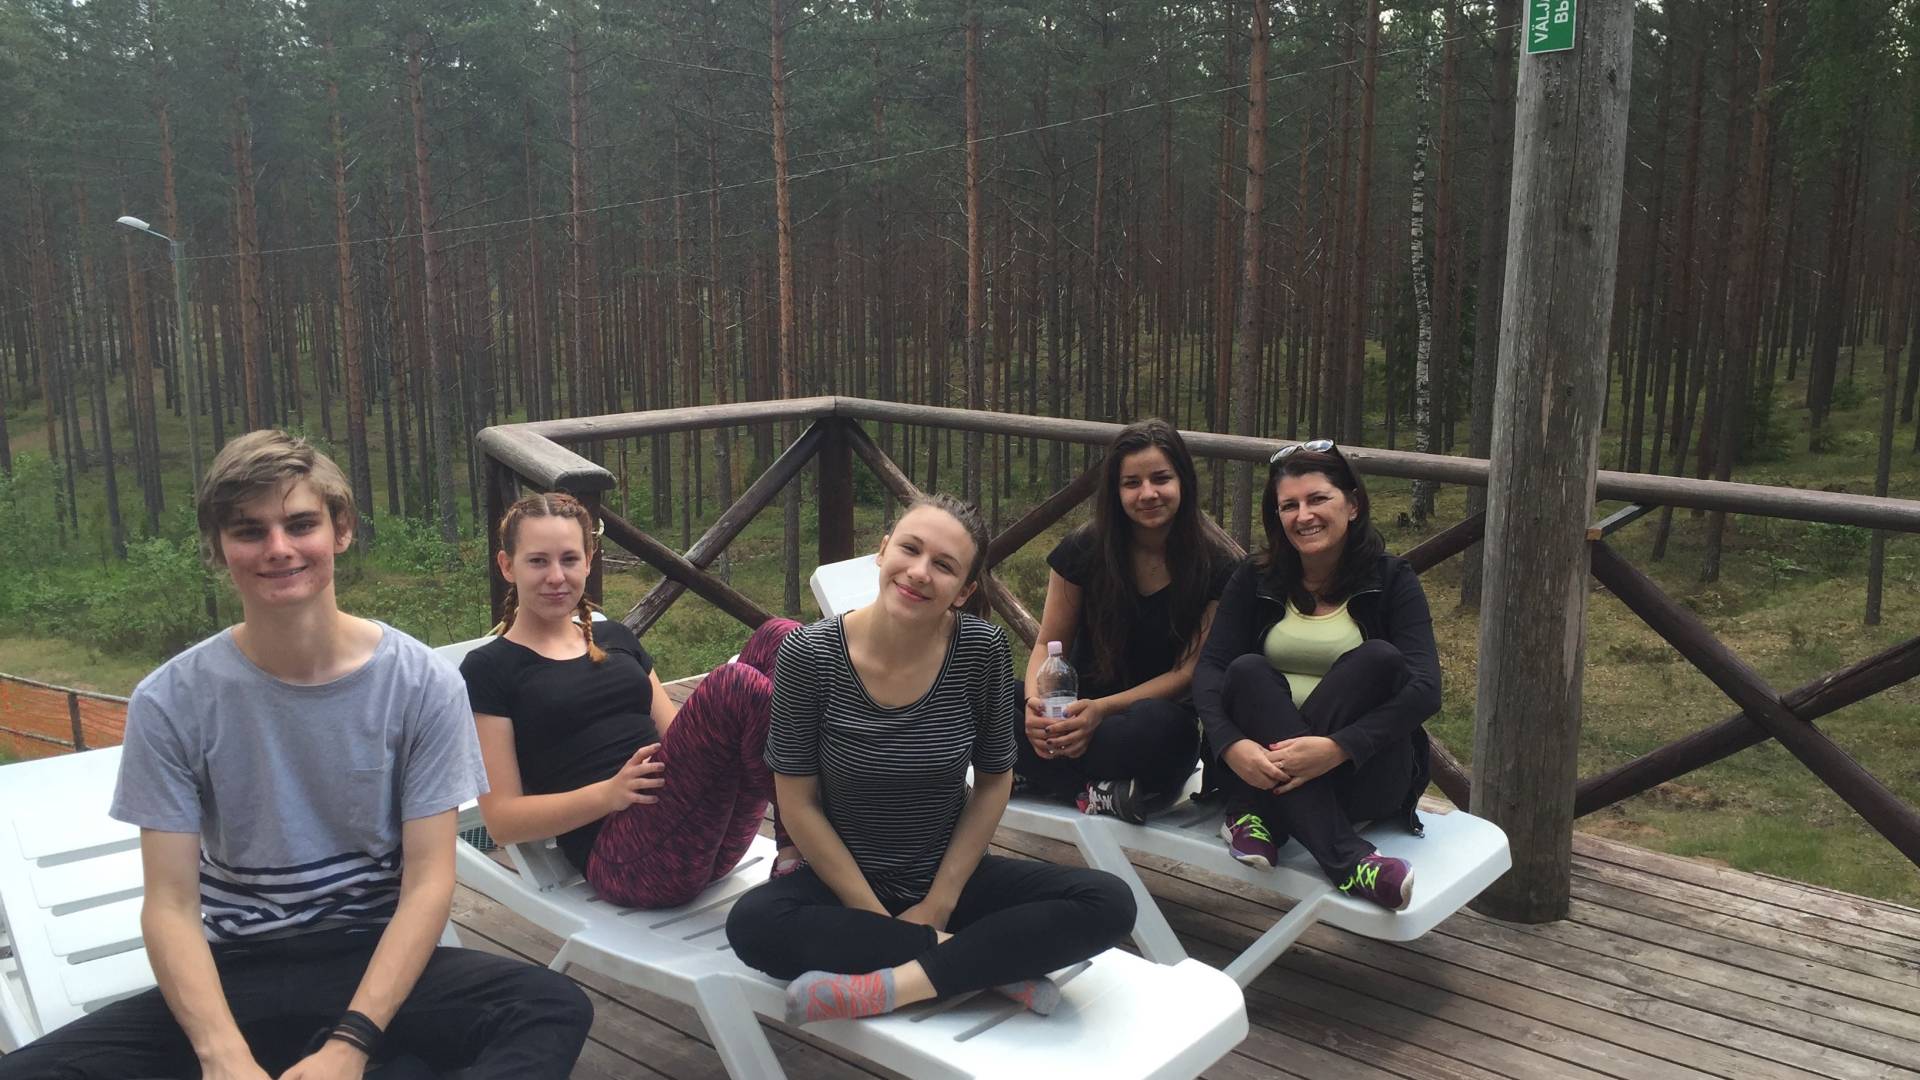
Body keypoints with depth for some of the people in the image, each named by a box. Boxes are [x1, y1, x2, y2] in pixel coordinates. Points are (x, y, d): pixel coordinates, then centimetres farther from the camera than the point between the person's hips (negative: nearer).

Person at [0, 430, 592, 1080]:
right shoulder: (170, 703, -5)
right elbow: (171, 905, -7)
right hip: (236, 975, 3)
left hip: (378, 962, -3)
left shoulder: (421, 684, -7)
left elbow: (428, 880, -8)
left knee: (556, 1009, -30)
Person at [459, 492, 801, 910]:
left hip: (708, 832, 6)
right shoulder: (488, 669, 8)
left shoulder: (616, 638, 24)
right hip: (621, 858, -6)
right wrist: (610, 793, -15)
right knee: (732, 685, -31)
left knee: (777, 638, -16)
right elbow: (502, 818, 1)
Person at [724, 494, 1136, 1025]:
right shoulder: (810, 653, -16)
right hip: (846, 880, -1)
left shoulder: (983, 648, -13)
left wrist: (939, 902, -7)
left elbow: (994, 782, -2)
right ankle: (993, 963, -20)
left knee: (1109, 904, -19)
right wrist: (874, 914, -12)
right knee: (752, 924, -33)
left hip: (952, 876, 2)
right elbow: (799, 802, -10)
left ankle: (893, 985, -25)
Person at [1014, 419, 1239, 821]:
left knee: (1159, 723, -39)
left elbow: (1190, 670, -9)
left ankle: (1028, 774, -26)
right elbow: (1049, 645, 3)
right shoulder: (1084, 549, -2)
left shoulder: (1215, 564, -7)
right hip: (1079, 709, 2)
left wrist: (1102, 709, -23)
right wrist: (1036, 704, -21)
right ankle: (1110, 784, -28)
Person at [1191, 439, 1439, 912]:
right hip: (1263, 762, 2)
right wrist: (1232, 743, -28)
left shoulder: (1390, 580, 0)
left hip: (1361, 774, -1)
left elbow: (1425, 690, -14)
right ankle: (1346, 859, -39)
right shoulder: (1256, 580, 7)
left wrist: (1337, 748, -30)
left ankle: (1258, 815, -28)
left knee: (1378, 658, -25)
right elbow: (1209, 669, -6)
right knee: (1248, 671, -27)